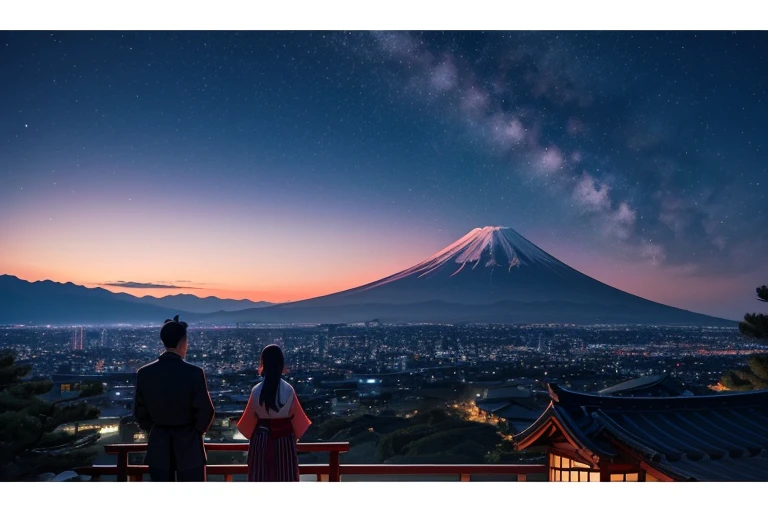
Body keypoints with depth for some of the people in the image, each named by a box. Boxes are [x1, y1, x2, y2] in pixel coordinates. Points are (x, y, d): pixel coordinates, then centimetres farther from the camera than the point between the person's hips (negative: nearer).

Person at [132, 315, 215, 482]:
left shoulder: (144, 373, -5)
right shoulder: (194, 373, -16)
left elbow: (140, 412, 2)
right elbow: (206, 411, -11)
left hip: (158, 446, 3)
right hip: (189, 445, -3)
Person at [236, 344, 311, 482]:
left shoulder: (257, 390, -11)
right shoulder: (288, 390, -11)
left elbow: (250, 418, 0)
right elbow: (296, 416, -2)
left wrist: (251, 436, 18)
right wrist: (295, 435, 15)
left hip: (261, 440, 0)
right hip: (285, 439, 0)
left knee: (260, 478, 11)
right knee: (285, 477, 10)